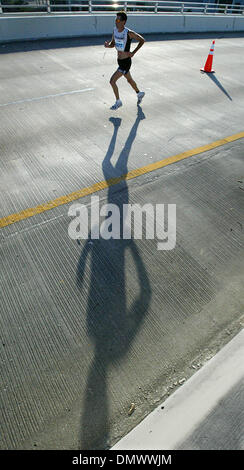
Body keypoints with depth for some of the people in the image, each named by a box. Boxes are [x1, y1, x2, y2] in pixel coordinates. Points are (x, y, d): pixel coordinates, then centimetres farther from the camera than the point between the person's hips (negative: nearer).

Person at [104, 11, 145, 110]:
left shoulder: (129, 33, -19)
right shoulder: (115, 30, 0)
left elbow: (142, 40, -10)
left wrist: (133, 52, -13)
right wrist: (108, 45, -11)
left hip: (126, 62, -8)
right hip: (120, 61, 8)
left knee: (112, 81, -11)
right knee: (129, 80, 24)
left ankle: (118, 102, 6)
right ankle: (139, 94, 46)